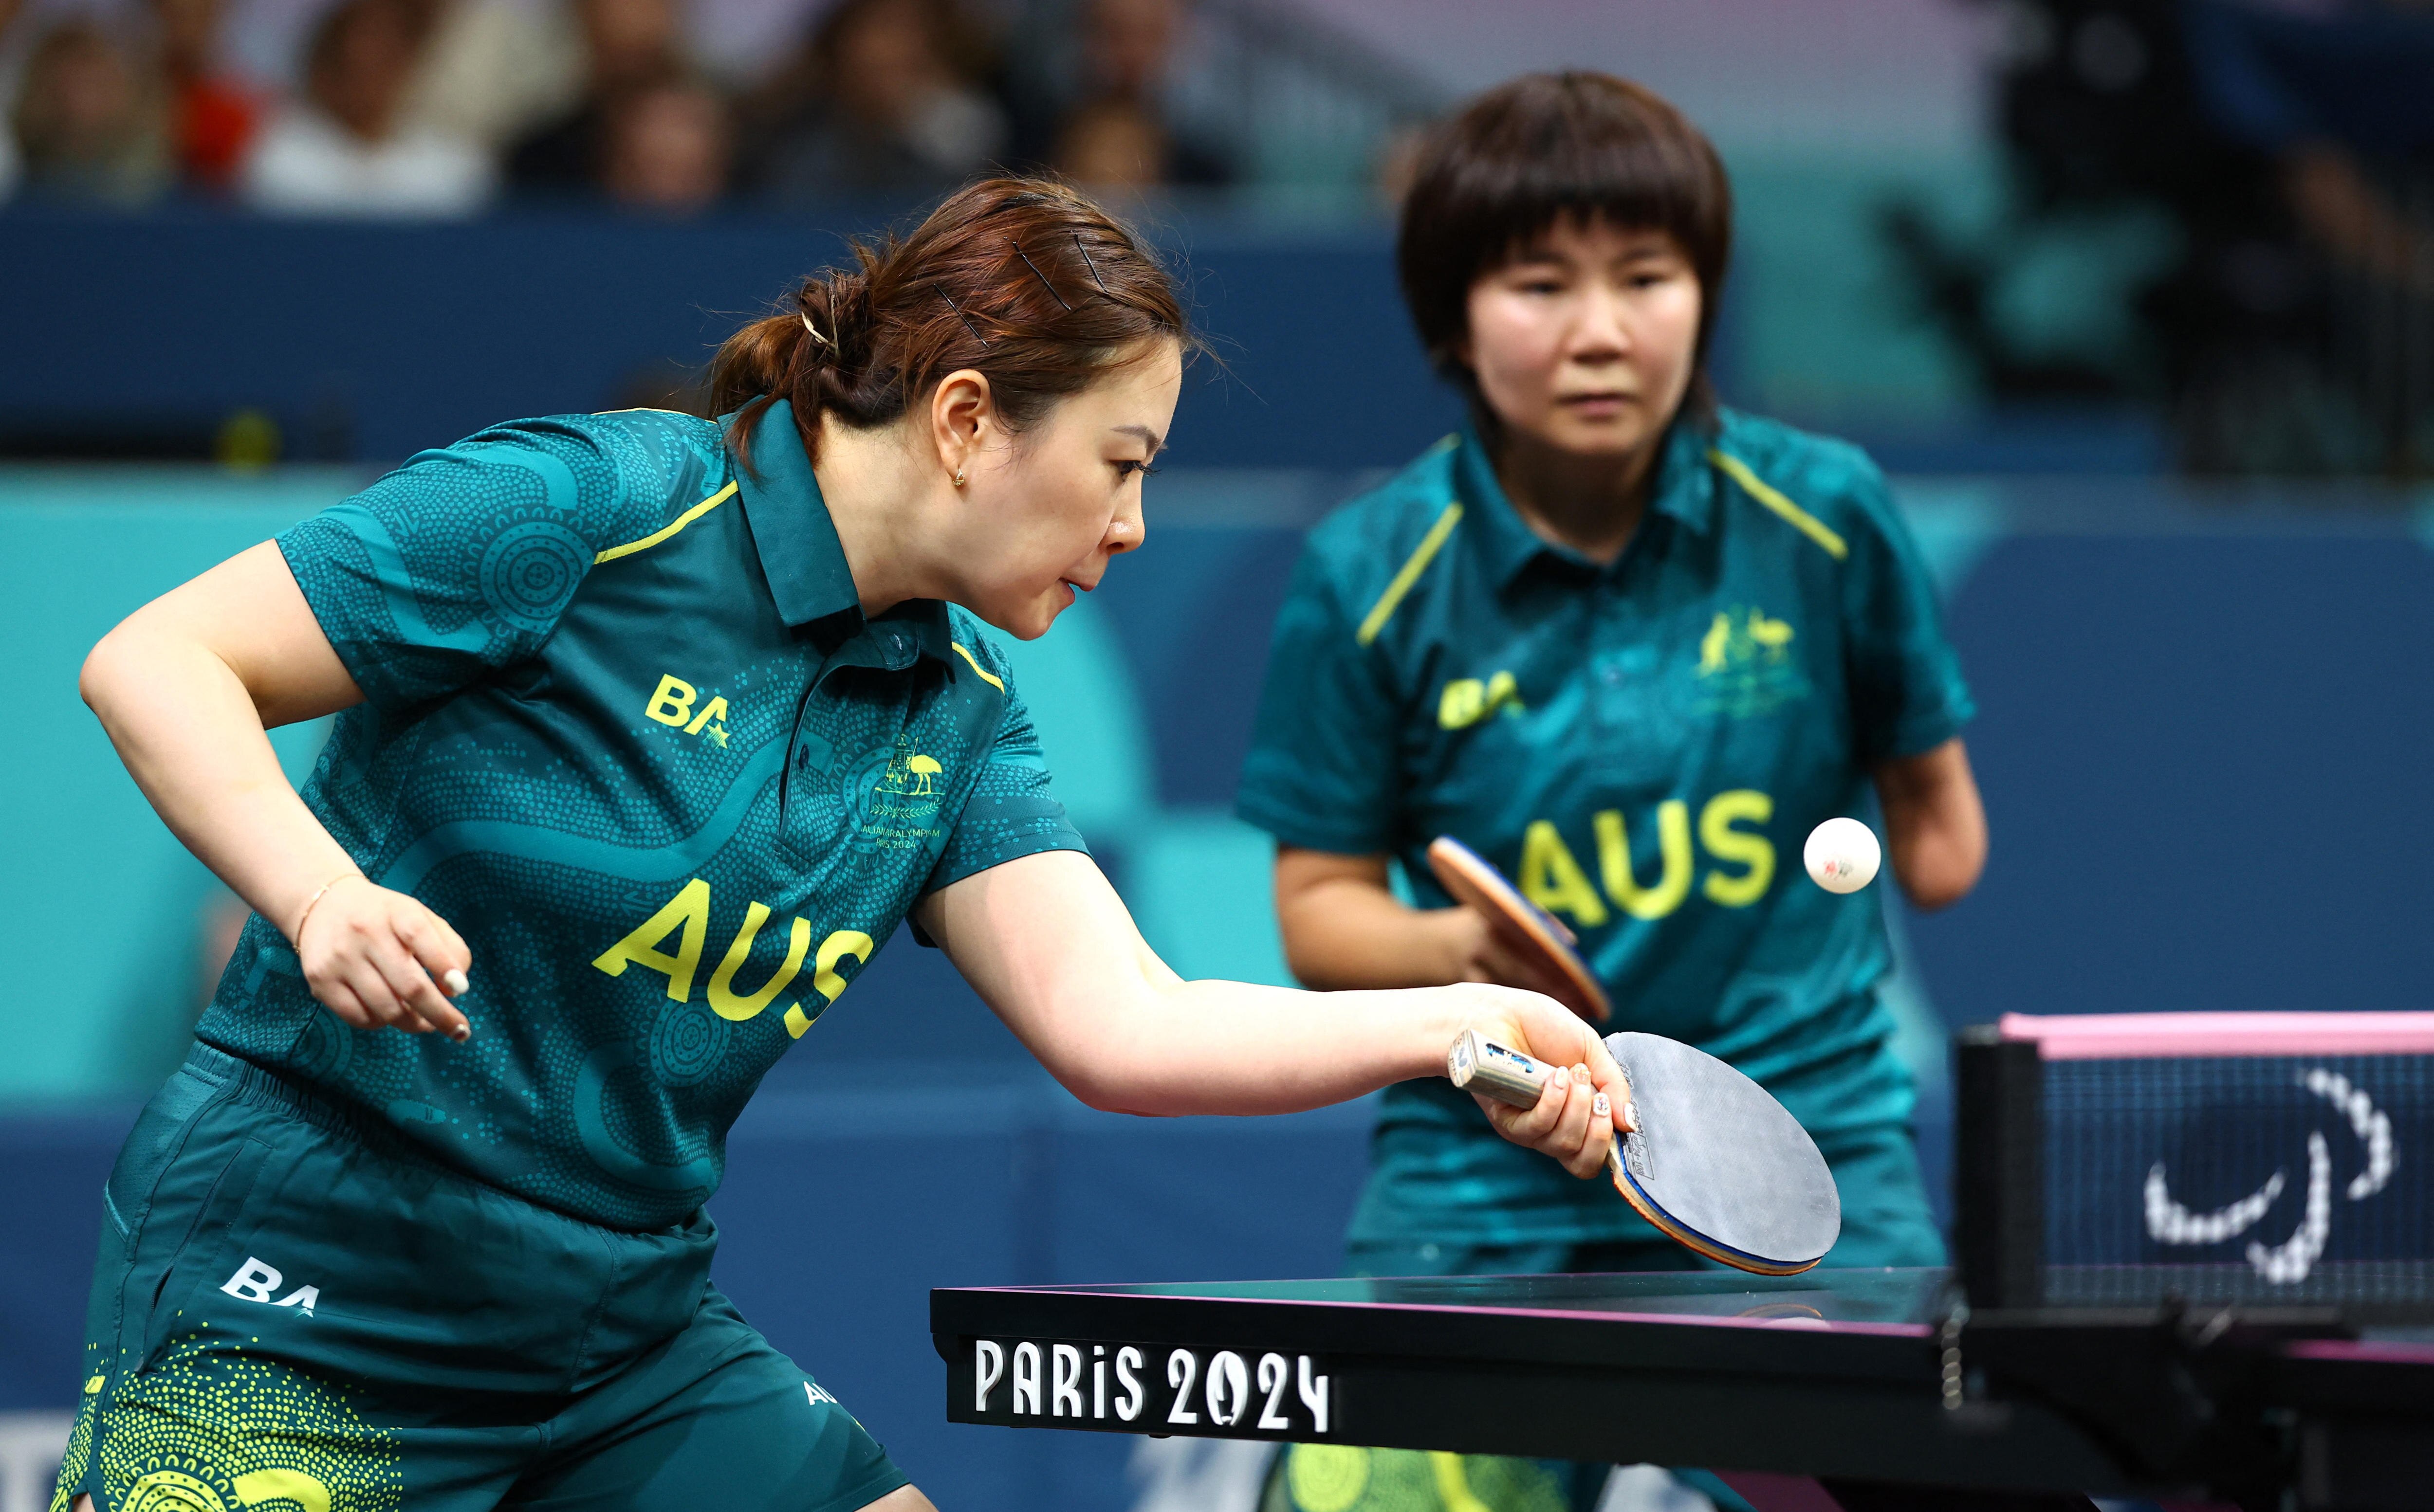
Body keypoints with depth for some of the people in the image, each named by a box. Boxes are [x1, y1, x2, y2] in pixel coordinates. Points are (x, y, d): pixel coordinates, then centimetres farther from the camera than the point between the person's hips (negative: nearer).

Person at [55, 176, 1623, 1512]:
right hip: (295, 1309, -7)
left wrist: (1458, 1021, -17)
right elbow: (155, 661, -13)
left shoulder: (957, 717, 6)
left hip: (631, 1342, 7)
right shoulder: (594, 505, -14)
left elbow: (1119, 1028, -5)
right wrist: (322, 896, -30)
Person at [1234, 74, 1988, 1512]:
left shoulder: (1824, 515, -3)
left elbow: (1924, 782, 15)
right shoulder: (1371, 580, -5)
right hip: (1484, 1181, 0)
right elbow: (1321, 910, -1)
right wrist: (1458, 950, -17)